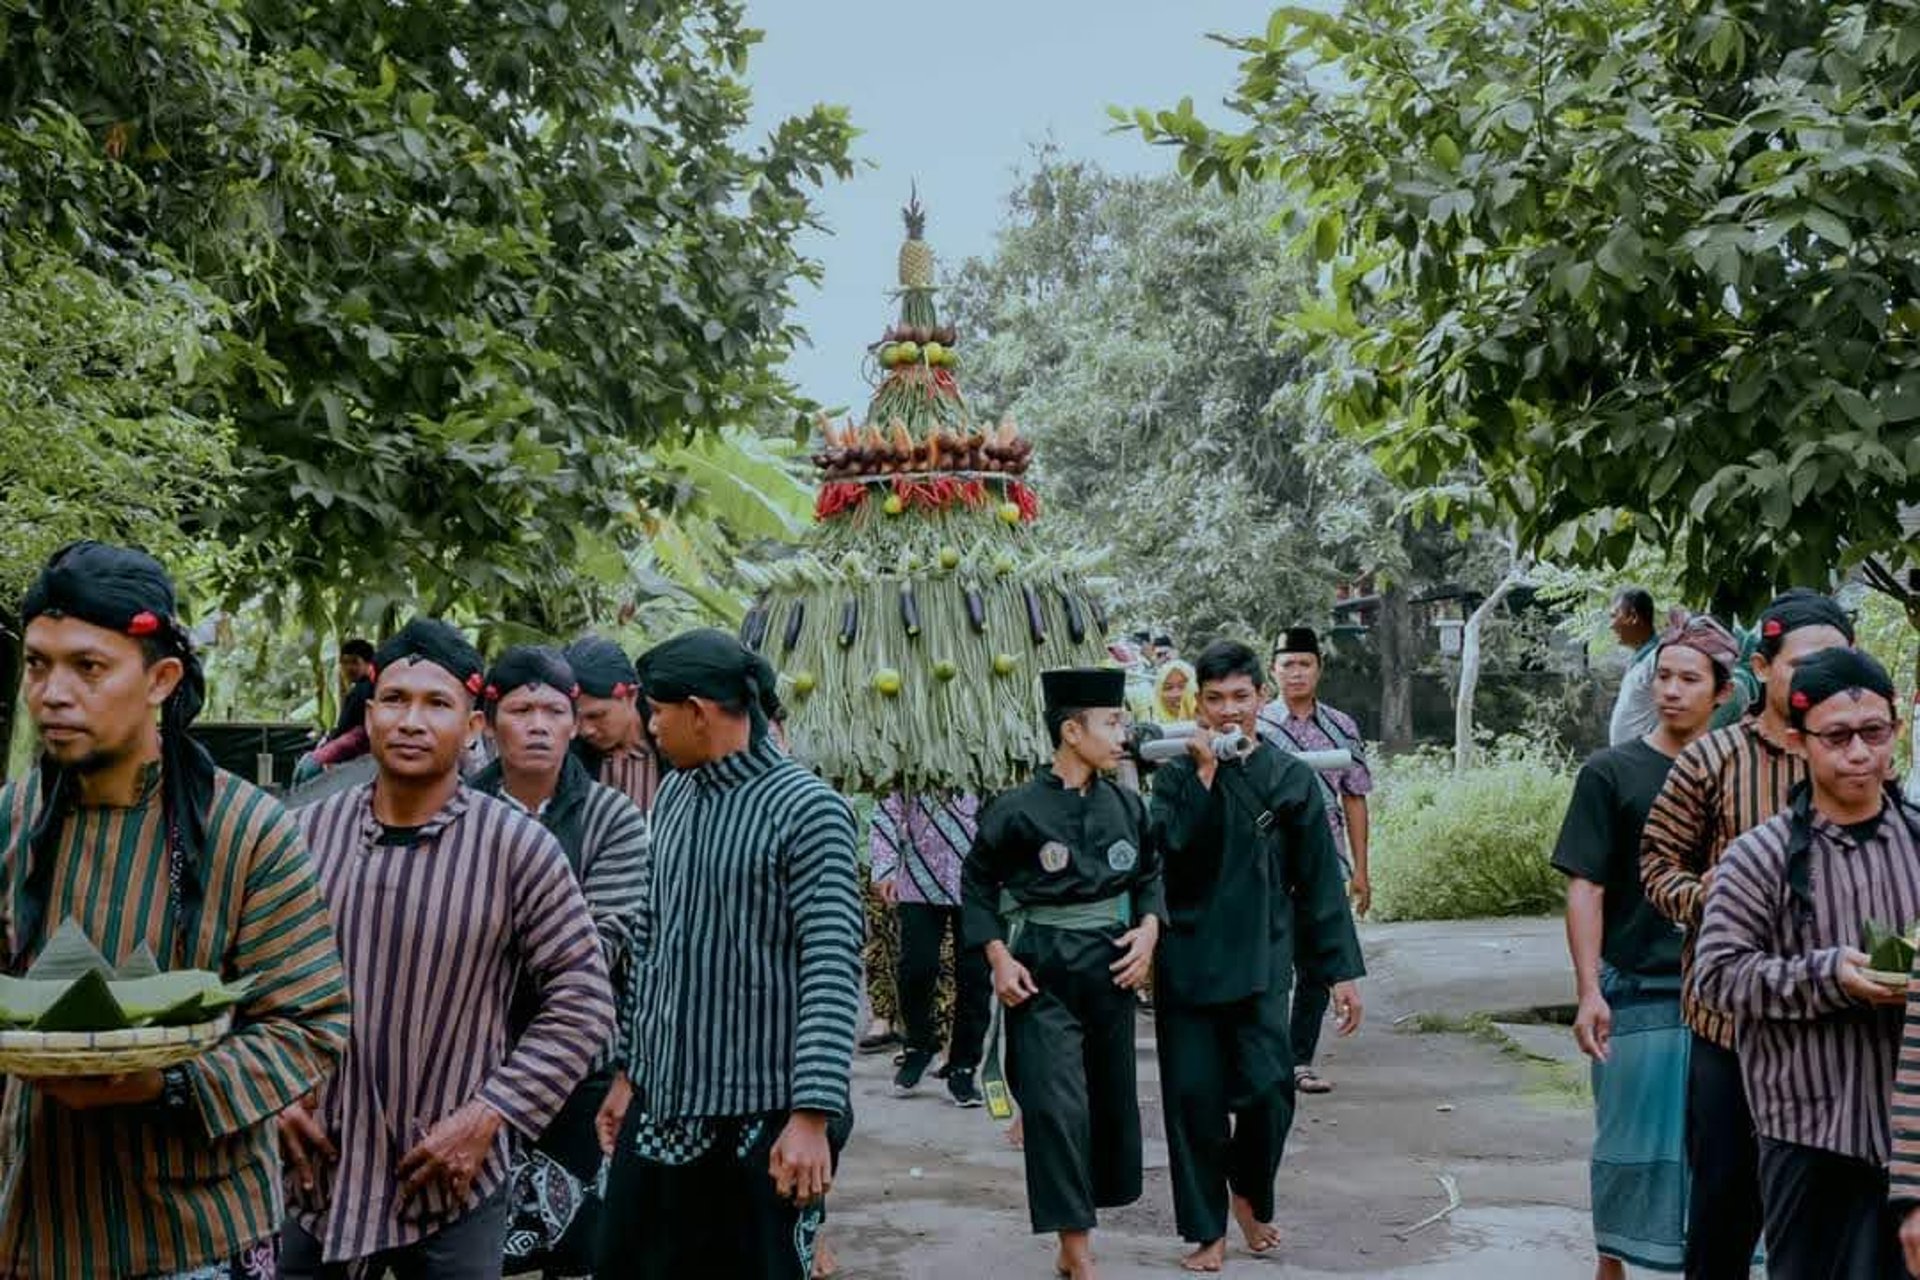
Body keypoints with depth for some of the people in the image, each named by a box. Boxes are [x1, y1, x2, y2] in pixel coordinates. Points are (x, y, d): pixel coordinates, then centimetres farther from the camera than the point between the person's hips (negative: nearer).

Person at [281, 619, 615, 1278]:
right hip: (315, 1171, 3)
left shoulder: (518, 846, -10)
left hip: (452, 1182, -2)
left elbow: (582, 999, -7)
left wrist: (488, 1115, -11)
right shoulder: (310, 830, 0)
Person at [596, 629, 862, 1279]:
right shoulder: (673, 796, 9)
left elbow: (832, 970, -17)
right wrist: (630, 1070, 16)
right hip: (662, 1102, 6)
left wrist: (813, 1115, -22)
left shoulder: (807, 809, -12)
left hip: (765, 1113, -6)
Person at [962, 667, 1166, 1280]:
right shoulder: (1018, 810, -11)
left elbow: (1150, 875, 15)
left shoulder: (1126, 806, 3)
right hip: (1041, 974, -5)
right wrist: (999, 959, -8)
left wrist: (1148, 929, -2)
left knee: (1111, 1100, 11)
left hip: (1111, 969, 5)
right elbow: (977, 884, -1)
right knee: (1057, 1106, -11)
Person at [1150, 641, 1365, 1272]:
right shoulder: (1177, 776, 3)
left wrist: (1341, 971, 3)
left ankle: (1251, 1196, 22)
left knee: (1268, 1091, -8)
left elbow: (1320, 882, 5)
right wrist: (1205, 773, -16)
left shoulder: (1290, 778, 3)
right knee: (1194, 1096, 1)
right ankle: (1207, 1231, 18)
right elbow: (1166, 848, -16)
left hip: (1261, 962, 0)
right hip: (1188, 961, 0)